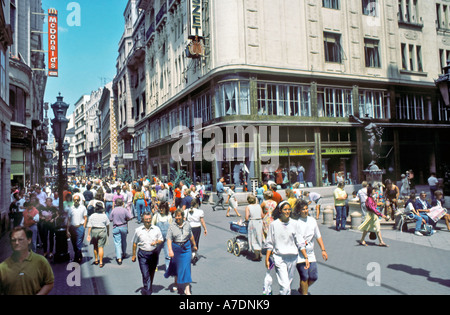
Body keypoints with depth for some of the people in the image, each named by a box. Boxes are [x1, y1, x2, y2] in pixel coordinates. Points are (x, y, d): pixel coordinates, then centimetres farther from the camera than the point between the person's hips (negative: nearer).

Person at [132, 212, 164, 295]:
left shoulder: (156, 229, 1)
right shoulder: (138, 230, -1)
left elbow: (161, 240, 7)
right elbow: (134, 243, 7)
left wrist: (156, 242, -15)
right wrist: (134, 255, 9)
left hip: (154, 253, 2)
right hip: (142, 254, -2)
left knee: (151, 273, 18)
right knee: (145, 275, -9)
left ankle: (148, 288, 40)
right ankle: (147, 292, -1)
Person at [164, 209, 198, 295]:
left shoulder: (187, 225, -2)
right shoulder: (172, 226, -8)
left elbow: (191, 236, 12)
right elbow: (169, 239, -13)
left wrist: (194, 245, 22)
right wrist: (170, 250, -25)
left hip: (186, 247, 0)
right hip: (176, 248, 0)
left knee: (186, 267, -4)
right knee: (176, 267, 17)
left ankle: (187, 289, 1)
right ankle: (176, 283, 43)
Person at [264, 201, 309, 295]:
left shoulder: (294, 223, 1)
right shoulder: (274, 224, -5)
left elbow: (300, 242, 6)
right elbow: (269, 244, 3)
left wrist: (306, 257, 2)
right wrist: (267, 259, 2)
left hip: (292, 257, 3)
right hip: (279, 257, -3)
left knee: (289, 282, 14)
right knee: (284, 285, -13)